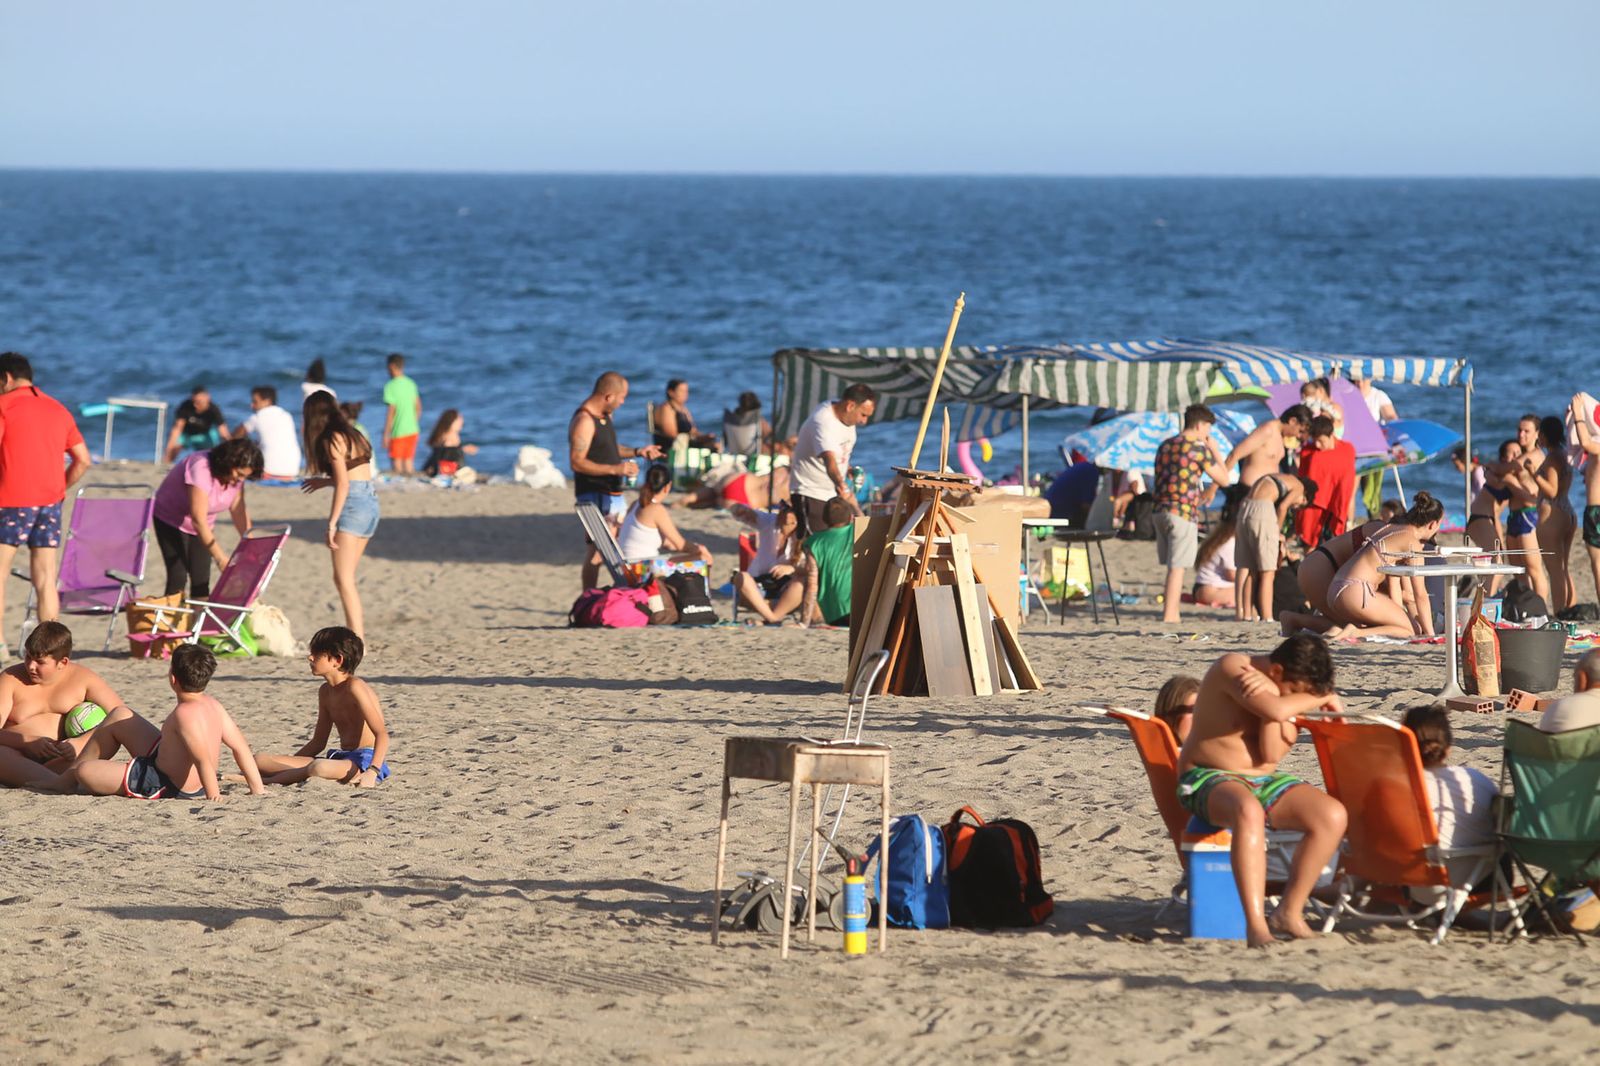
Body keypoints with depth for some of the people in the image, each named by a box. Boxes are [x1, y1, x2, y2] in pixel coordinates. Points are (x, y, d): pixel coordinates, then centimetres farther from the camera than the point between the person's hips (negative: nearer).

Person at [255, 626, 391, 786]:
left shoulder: (354, 687, -12)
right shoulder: (326, 691, 15)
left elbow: (382, 734, -20)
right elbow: (317, 742, 22)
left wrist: (371, 773, -33)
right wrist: (289, 763, 11)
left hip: (366, 760, -9)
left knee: (320, 768, -45)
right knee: (260, 761, -3)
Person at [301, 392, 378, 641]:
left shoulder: (332, 440, -8)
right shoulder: (352, 435, 16)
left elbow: (343, 484, -16)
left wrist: (331, 524, -18)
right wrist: (325, 481, 29)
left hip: (353, 506, -9)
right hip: (371, 502, 9)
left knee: (343, 579, -8)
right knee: (345, 577, 16)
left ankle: (357, 641, -14)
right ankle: (358, 628, 17)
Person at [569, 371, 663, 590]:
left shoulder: (605, 416, 12)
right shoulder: (584, 421, -19)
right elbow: (577, 462, -25)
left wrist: (637, 452, 12)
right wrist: (615, 469, -29)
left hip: (613, 493, 10)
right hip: (594, 496, -10)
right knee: (597, 553, -8)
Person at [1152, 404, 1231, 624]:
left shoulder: (1165, 446, 15)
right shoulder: (1198, 449, -8)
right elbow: (1223, 479, -1)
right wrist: (1215, 450, 9)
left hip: (1160, 512, 7)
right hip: (1183, 512, -7)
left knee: (1172, 566, 13)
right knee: (1177, 567, -5)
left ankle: (1171, 614, 14)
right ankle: (1170, 615, -7)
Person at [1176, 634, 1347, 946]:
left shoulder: (1292, 691, 4)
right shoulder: (1232, 667, -15)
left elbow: (1272, 755, -9)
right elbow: (1276, 711, -31)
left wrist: (1268, 695, -19)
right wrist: (1323, 698, -15)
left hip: (1264, 780, 7)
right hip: (1208, 779, -7)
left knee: (1333, 815, -16)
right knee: (1248, 811, -41)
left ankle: (1290, 912, -8)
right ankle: (1256, 924, -46)